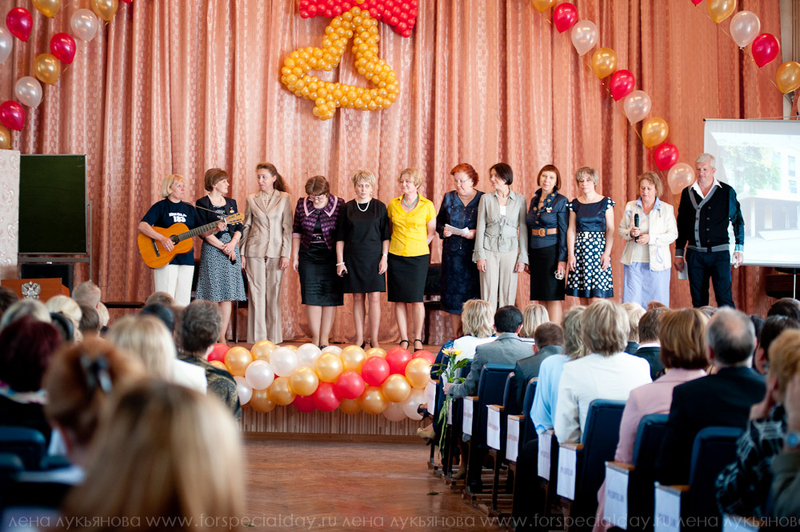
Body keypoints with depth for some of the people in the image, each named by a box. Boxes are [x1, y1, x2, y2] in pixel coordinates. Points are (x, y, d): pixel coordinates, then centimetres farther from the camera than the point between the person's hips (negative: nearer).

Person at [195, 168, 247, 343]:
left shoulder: (231, 203, 15)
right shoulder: (202, 203, -1)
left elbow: (239, 229, 11)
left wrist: (232, 244, -8)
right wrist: (223, 247, -13)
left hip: (231, 249, 5)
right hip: (212, 250, -5)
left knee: (228, 295, 2)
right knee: (212, 295, -6)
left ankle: (222, 337, 7)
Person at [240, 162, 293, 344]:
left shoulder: (284, 198, 5)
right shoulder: (251, 199, 9)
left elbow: (287, 228, 2)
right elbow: (246, 227, 11)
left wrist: (286, 254, -5)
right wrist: (242, 253, 6)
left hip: (276, 252, -1)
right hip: (255, 251, 1)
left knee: (273, 294, 2)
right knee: (257, 293, -1)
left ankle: (273, 337, 9)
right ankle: (257, 339, 2)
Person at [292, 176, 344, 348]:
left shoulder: (339, 204, -5)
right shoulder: (302, 204, 2)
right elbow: (296, 232, 10)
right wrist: (295, 256, 7)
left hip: (331, 256, -2)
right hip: (308, 256, 2)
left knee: (330, 297, -2)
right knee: (311, 295, -2)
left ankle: (324, 339, 4)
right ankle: (315, 338, 3)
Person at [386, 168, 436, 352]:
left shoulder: (427, 205, 0)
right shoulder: (393, 204, 6)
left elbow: (431, 232, 9)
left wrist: (418, 246, 4)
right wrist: (391, 245, 9)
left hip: (418, 257, -2)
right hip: (396, 257, 2)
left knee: (416, 299, -4)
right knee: (399, 299, 1)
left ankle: (418, 339, 7)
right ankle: (404, 340, 8)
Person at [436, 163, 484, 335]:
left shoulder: (483, 199, 0)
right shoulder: (449, 198, 10)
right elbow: (439, 222, 16)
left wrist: (475, 233, -16)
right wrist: (443, 230, -5)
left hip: (473, 254, -3)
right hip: (452, 253, 3)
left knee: (473, 295, -4)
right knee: (453, 295, 4)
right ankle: (456, 338, 12)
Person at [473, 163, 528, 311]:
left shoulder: (520, 199, 4)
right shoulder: (486, 198, 5)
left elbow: (523, 229, 4)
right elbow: (480, 228, 4)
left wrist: (522, 258, -1)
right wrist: (480, 256, -3)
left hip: (510, 250, 0)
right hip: (489, 250, 0)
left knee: (508, 297, 1)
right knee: (489, 297, -2)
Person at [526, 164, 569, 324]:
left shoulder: (561, 201, -5)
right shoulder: (534, 200, 12)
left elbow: (564, 232, -9)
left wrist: (562, 260, -15)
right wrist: (527, 257, 12)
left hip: (552, 251, -6)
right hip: (535, 252, 6)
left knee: (553, 297, -5)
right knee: (539, 296, 7)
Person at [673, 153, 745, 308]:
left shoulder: (726, 191, 3)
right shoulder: (688, 193, 9)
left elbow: (738, 220, 8)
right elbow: (681, 224, 14)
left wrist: (739, 249, 2)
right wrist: (679, 253, 12)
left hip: (719, 253, -3)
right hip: (695, 254, 3)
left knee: (724, 299, -8)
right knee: (698, 300, 5)